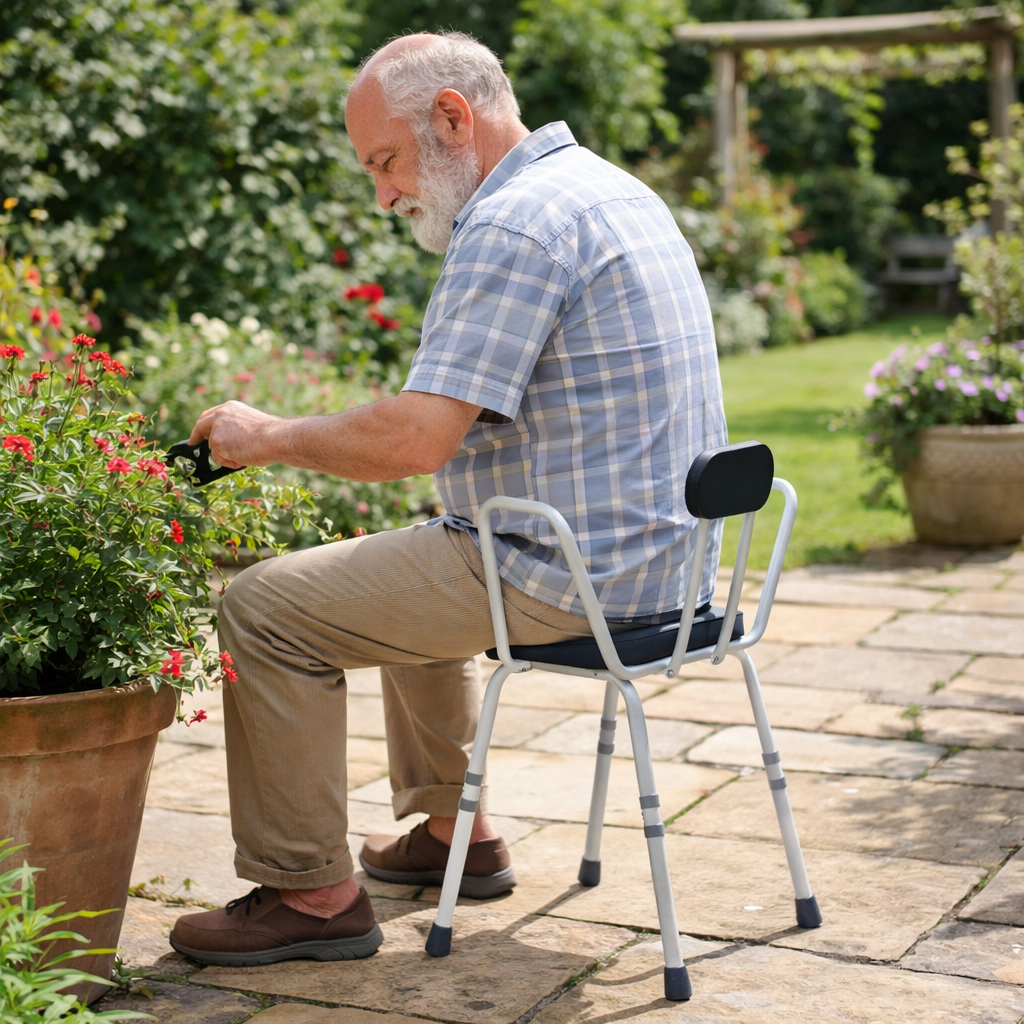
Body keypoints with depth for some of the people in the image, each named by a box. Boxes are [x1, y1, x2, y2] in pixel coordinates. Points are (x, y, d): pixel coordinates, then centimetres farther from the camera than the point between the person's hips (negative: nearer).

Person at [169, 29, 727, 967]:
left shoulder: (511, 224, -19)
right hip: (654, 550, 10)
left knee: (267, 608, -4)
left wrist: (271, 436, -9)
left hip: (567, 574, -10)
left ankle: (310, 893, 4)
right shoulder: (613, 188, 14)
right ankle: (454, 830, 35)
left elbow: (417, 440, -25)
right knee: (406, 572, 33)